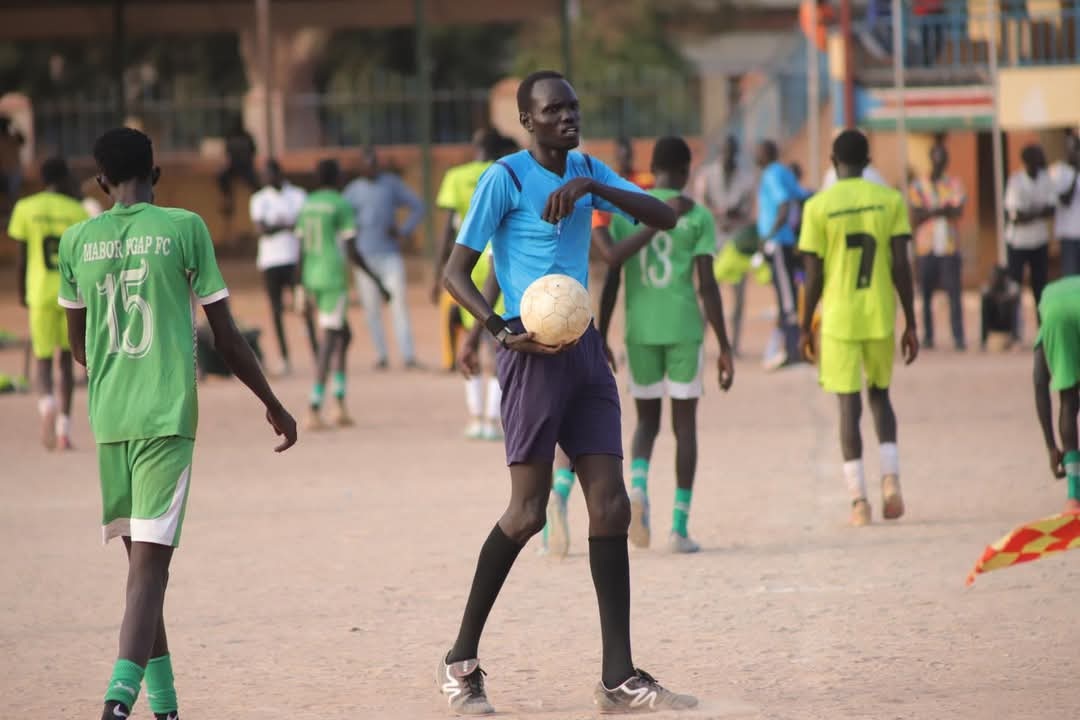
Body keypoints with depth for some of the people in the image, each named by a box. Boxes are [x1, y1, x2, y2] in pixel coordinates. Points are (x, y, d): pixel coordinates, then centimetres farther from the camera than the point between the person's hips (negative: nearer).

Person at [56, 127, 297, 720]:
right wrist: (273, 404, 13)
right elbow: (226, 337, 1)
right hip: (167, 417, -4)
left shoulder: (77, 241, 8)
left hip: (108, 420, 4)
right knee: (150, 563, -9)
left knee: (141, 558, 15)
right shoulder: (184, 229, -2)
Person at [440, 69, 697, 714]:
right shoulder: (505, 178, -7)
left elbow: (665, 218, 3)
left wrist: (591, 187, -11)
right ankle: (462, 659, 8)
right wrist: (503, 331, -21)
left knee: (611, 504, 0)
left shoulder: (587, 171, 12)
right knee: (529, 511, -7)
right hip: (535, 352, -7)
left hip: (585, 347, 7)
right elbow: (456, 271, -7)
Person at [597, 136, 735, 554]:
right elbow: (707, 285, -6)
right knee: (685, 423, 6)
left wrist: (602, 339, 10)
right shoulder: (697, 217, -2)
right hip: (684, 329, -2)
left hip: (639, 331, 2)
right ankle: (679, 527, 2)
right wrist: (724, 348, -3)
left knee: (647, 418, 15)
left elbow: (610, 280, 3)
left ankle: (638, 487, -14)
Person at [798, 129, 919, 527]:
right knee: (880, 394, 20)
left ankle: (859, 500, -3)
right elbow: (901, 266, -2)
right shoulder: (890, 200, 0)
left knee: (849, 405, 3)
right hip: (881, 316, 2)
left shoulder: (818, 206, -4)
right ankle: (890, 476, 1)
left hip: (839, 319, -2)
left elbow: (813, 275, -4)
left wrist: (806, 328, 7)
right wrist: (910, 324, 4)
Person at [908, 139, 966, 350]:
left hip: (950, 246, 0)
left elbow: (958, 210, -5)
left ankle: (958, 336, -8)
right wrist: (942, 209, -11)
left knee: (954, 292, -8)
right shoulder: (918, 186, 8)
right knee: (926, 293, 3)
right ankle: (927, 335, 11)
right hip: (927, 246, 0)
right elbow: (915, 217, -2)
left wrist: (930, 211, -14)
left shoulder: (954, 184, 10)